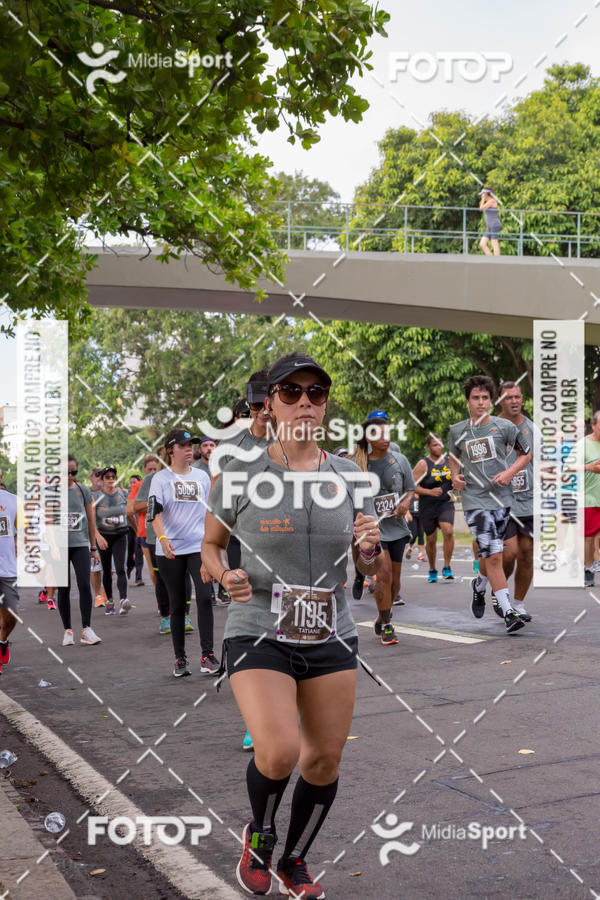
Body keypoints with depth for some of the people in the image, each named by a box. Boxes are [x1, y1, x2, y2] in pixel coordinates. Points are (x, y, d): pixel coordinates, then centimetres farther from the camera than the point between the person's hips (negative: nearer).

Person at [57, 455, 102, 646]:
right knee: (64, 589, 4)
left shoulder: (83, 491, 6)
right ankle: (68, 630, 13)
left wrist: (93, 547, 12)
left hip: (80, 544, 1)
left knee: (84, 584, -12)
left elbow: (91, 520, 11)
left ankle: (86, 629, -7)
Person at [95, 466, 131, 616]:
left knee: (120, 569, -13)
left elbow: (129, 513, 15)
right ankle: (109, 601, 22)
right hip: (103, 536, 0)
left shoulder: (123, 494, 2)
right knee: (107, 570, 9)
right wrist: (98, 536, -23)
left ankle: (123, 601, -24)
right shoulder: (96, 496, -6)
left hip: (120, 535, 0)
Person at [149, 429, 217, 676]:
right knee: (177, 605, 6)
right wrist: (163, 538, -27)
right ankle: (180, 659, 16)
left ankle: (207, 655, -7)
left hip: (199, 547, 2)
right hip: (170, 550, -2)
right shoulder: (161, 478, 0)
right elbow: (154, 511, -11)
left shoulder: (202, 477, 11)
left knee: (204, 597, -13)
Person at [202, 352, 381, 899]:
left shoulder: (349, 476, 3)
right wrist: (226, 576, -15)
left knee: (325, 761, 7)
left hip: (331, 638, 4)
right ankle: (260, 834, 14)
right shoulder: (241, 474, -7)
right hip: (258, 634, -4)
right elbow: (209, 546, 7)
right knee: (279, 751, -21)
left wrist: (371, 548, -13)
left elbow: (372, 568, 10)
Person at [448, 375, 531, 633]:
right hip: (474, 500, -2)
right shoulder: (457, 431, 3)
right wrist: (455, 475, 3)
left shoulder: (505, 426, 0)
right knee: (493, 556, -12)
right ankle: (508, 612, -8)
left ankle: (479, 586, 44)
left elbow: (525, 454, 11)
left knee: (490, 554, 13)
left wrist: (510, 472, -6)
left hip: (501, 498, 2)